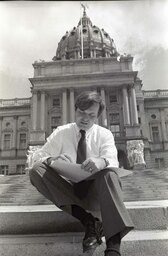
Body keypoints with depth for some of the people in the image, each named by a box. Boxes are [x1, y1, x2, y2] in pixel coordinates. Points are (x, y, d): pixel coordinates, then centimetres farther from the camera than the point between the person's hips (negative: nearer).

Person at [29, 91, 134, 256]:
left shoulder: (104, 134, 3)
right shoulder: (61, 132, 4)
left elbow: (113, 161, -13)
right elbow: (37, 156, -4)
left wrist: (102, 161, -39)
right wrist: (52, 159, -29)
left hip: (94, 189, -1)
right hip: (67, 189, 2)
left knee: (108, 173, -33)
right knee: (36, 170, -23)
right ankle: (88, 220, -27)